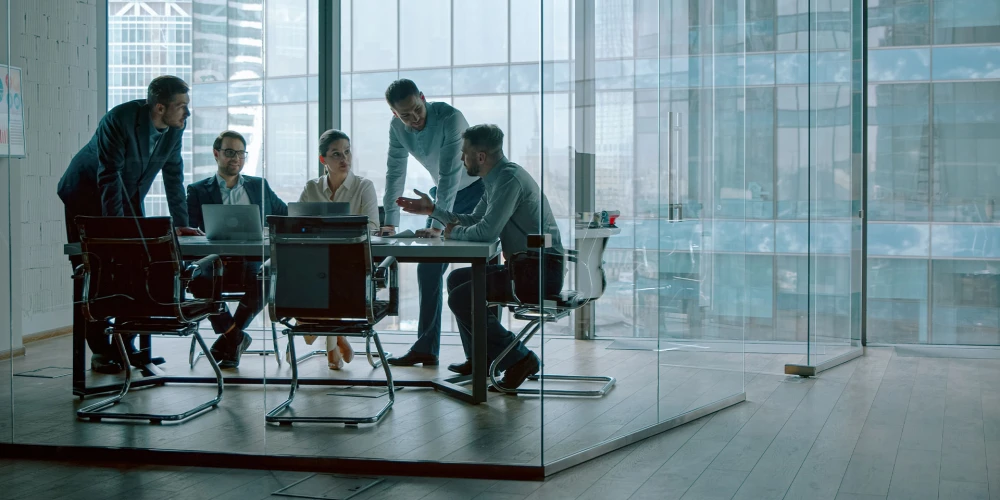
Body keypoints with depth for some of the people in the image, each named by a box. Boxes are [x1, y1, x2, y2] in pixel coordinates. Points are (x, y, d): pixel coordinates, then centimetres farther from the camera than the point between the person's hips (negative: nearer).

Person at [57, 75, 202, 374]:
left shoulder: (174, 128, -10)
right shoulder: (120, 120, -29)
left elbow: (174, 176, -2)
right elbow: (109, 177, -30)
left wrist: (181, 224, -4)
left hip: (128, 196, 6)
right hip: (87, 193, -6)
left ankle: (126, 345, 7)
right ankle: (100, 351, 0)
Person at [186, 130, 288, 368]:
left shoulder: (260, 186, 20)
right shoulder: (198, 191, 14)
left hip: (254, 262, 1)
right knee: (197, 277, -35)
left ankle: (229, 337, -11)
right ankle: (235, 337, -11)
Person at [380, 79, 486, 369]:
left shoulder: (450, 118, -29)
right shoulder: (397, 127, -9)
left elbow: (450, 175, -33)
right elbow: (395, 173, -4)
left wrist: (437, 226, -37)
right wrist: (389, 223, -10)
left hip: (476, 190, -6)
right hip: (442, 193, 6)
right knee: (428, 268, 0)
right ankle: (426, 348, 5)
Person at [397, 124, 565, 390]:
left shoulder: (509, 178, -18)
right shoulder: (497, 178, 15)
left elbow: (486, 231, -25)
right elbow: (474, 221, 25)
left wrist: (454, 232, -6)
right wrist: (433, 209, 23)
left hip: (542, 270, -11)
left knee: (461, 298, -14)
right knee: (457, 279, 19)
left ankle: (519, 359, -7)